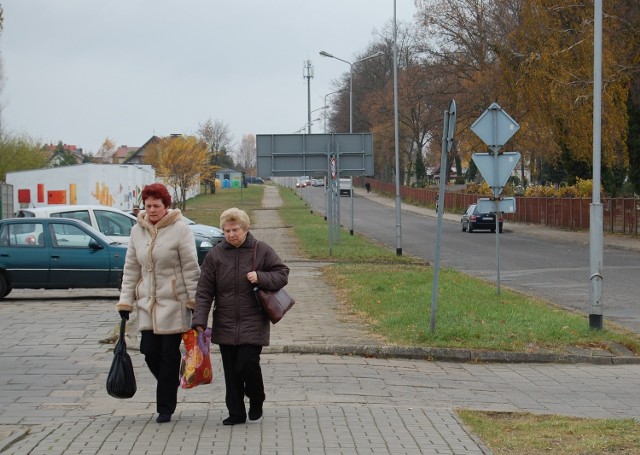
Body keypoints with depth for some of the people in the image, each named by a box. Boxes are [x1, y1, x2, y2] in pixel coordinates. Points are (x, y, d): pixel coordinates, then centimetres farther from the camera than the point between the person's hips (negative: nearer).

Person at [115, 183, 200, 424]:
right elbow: (131, 268, 12)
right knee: (150, 351, -1)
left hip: (174, 302, -4)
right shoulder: (137, 231, 8)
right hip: (147, 303, 4)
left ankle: (165, 407, 8)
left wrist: (194, 301, -9)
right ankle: (170, 386, 27)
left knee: (169, 354, -1)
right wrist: (125, 301, 7)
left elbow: (191, 268, -6)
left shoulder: (179, 229, -7)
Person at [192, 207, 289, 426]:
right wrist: (200, 320, -6)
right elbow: (204, 291, 3)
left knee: (247, 364, -12)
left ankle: (256, 400, 16)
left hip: (253, 323, -2)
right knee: (231, 371, 5)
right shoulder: (215, 255, 3)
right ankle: (236, 412, 16)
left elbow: (282, 274, 6)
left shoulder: (262, 251, 0)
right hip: (225, 324, 3)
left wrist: (260, 277, -12)